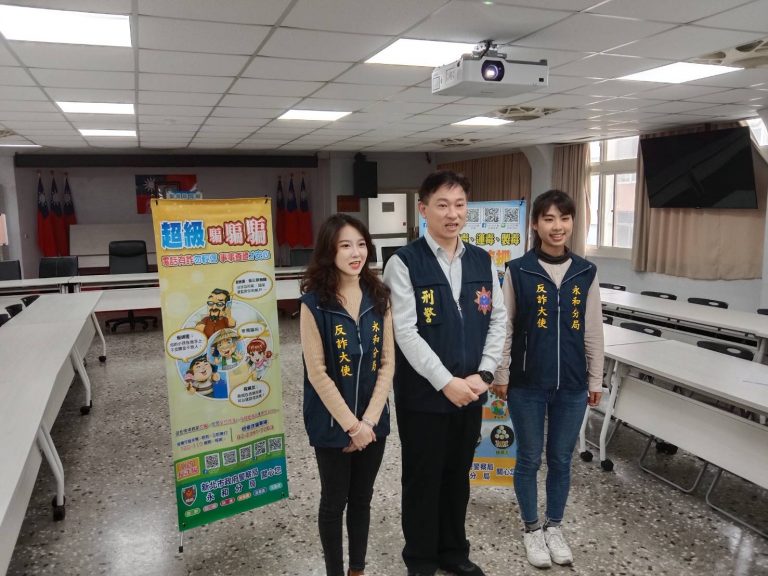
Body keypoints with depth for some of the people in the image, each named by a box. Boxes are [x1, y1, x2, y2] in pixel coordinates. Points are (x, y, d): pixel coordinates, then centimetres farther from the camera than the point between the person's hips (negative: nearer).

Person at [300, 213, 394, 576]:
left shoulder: (379, 297, -2)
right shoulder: (314, 303, -14)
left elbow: (387, 363, -2)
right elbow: (317, 373, -15)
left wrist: (368, 420, -9)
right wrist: (350, 424, -14)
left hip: (373, 421, 4)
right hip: (332, 424, -3)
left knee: (362, 499, 19)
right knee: (334, 502, 14)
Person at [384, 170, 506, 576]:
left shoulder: (482, 261, 4)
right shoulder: (404, 263, -12)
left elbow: (498, 320, 4)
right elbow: (406, 333, -17)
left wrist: (483, 375, -7)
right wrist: (446, 383, -19)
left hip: (470, 392, 5)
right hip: (423, 395, -4)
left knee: (457, 476, 20)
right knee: (422, 479, 12)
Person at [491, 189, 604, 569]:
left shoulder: (586, 273, 1)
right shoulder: (517, 270, -8)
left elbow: (593, 331, 6)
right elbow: (505, 327, -4)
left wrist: (595, 379, 8)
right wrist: (501, 375, -4)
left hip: (572, 385, 3)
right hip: (527, 384, -2)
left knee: (561, 459, 16)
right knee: (529, 459, 12)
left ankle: (554, 527, 36)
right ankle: (532, 529, 32)